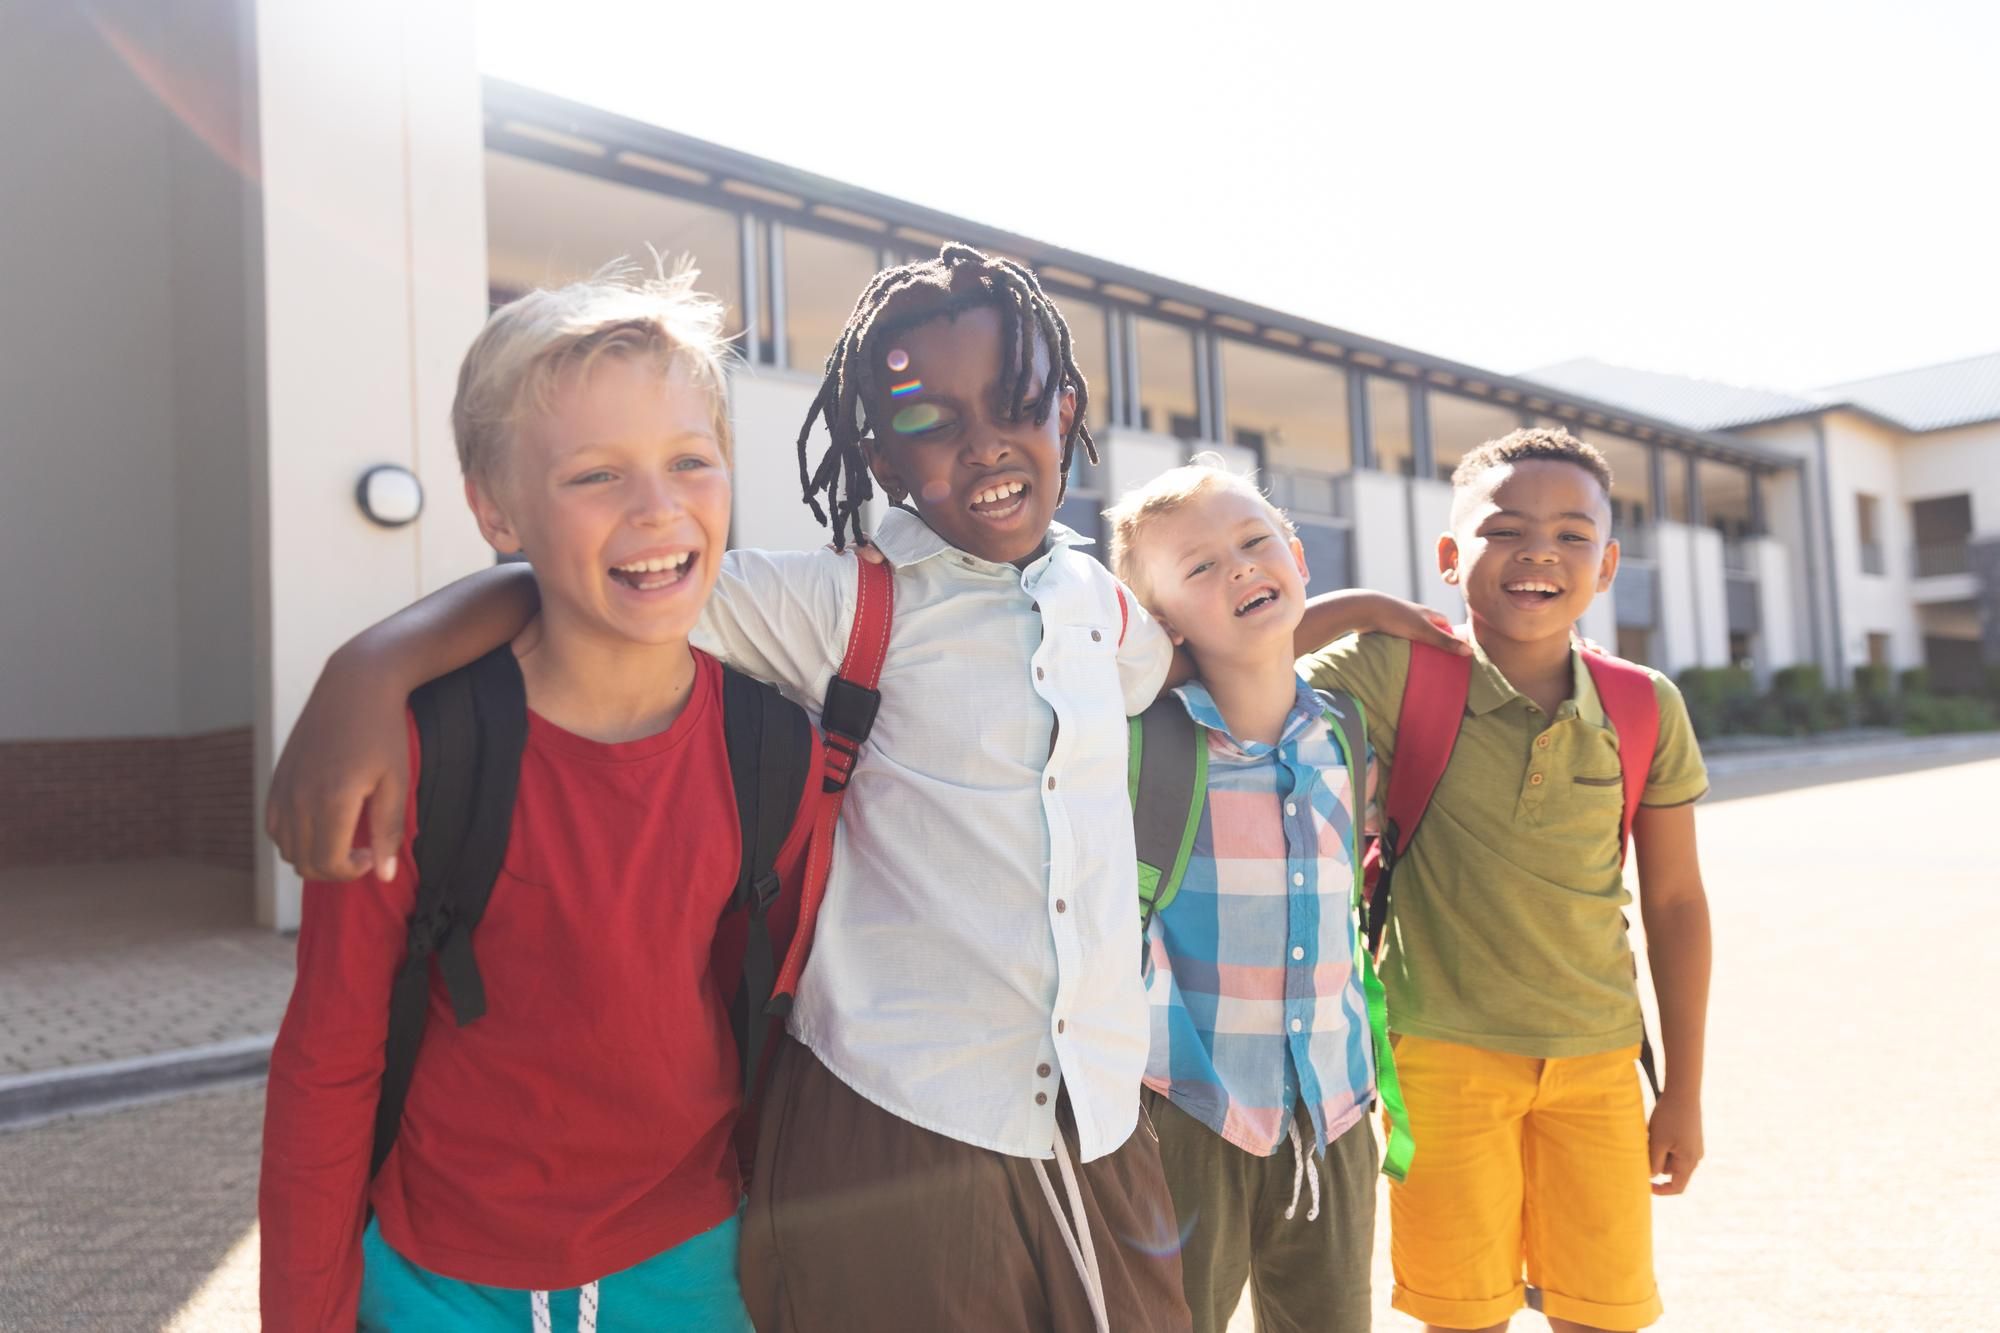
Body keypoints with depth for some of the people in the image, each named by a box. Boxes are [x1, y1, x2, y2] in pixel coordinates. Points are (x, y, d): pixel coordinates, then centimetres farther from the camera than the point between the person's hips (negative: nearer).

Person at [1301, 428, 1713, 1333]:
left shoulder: (1647, 709, -3)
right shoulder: (1400, 674, -12)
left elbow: (1674, 902, 5)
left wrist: (1684, 1091, 9)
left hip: (1597, 1059, 3)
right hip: (1445, 1050, -2)